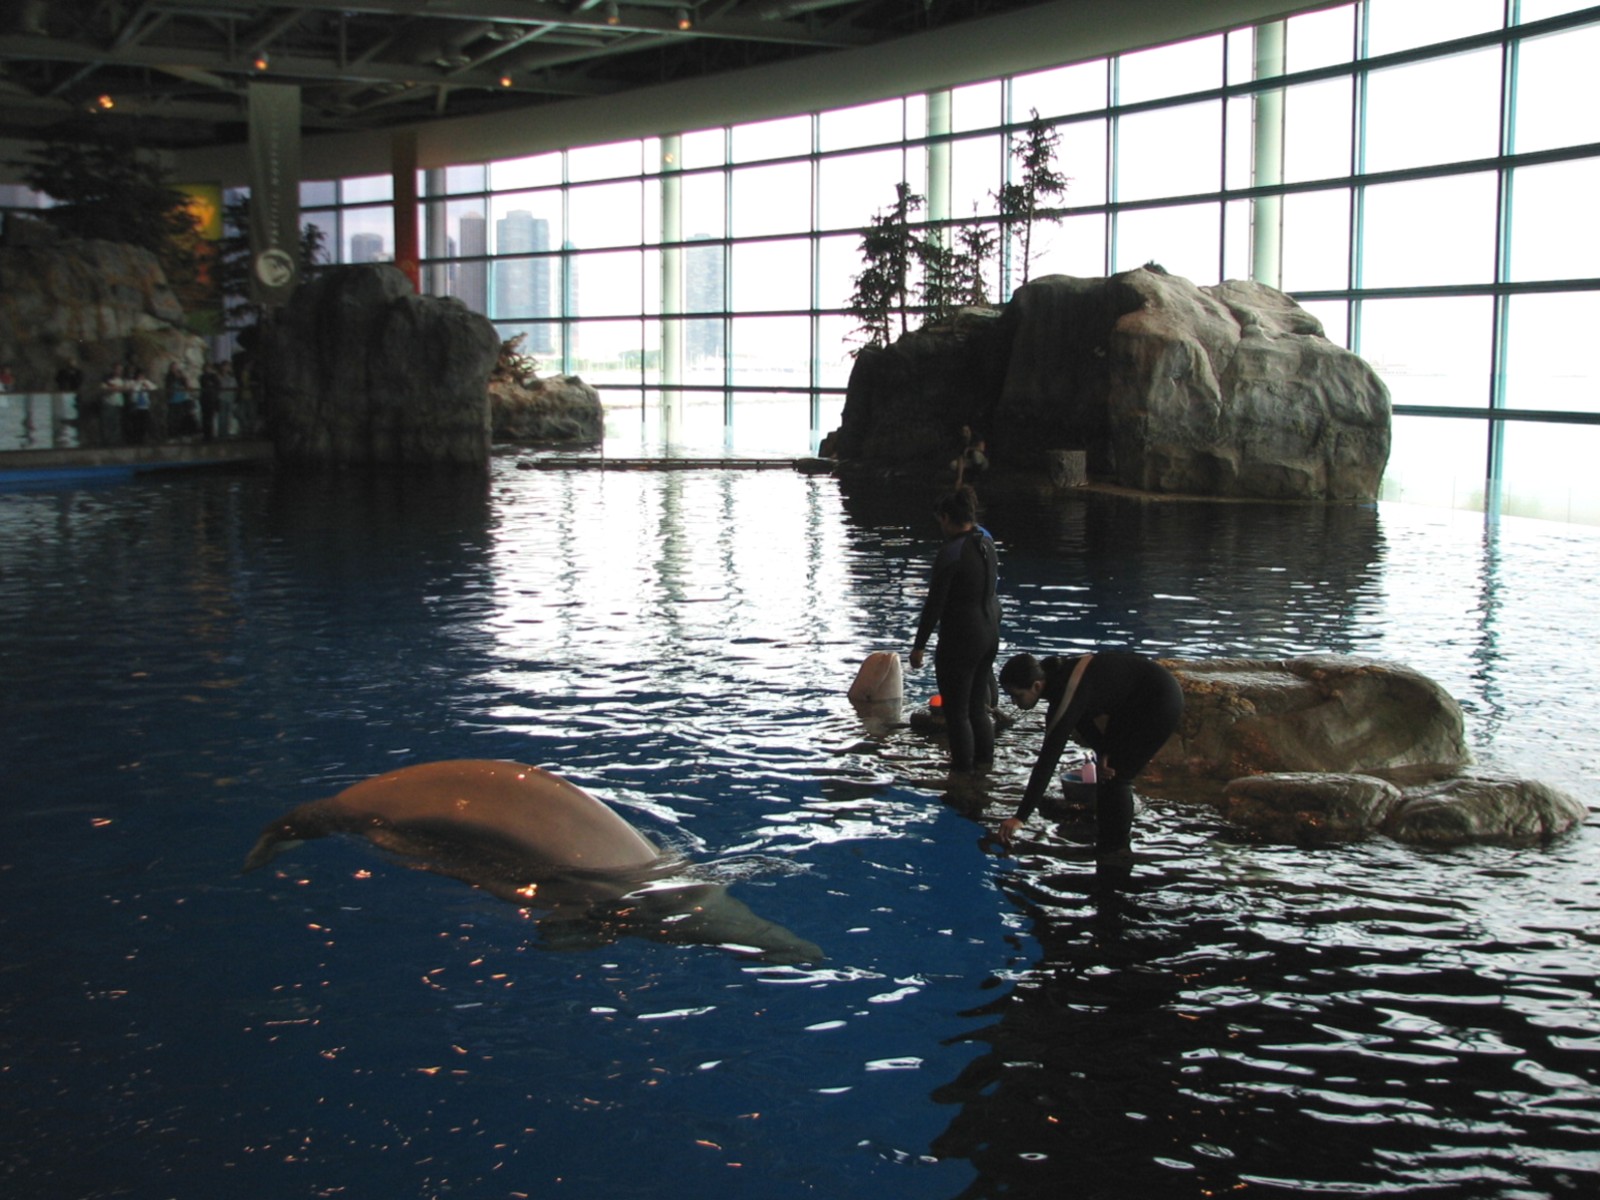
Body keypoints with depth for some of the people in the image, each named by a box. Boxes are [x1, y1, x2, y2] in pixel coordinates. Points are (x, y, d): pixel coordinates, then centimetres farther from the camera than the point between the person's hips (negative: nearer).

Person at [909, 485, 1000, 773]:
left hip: (961, 639, -9)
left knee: (956, 712, 1)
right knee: (977, 708, 19)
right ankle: (985, 765, 26)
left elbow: (934, 604, -17)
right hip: (990, 635, 9)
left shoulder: (951, 552, -19)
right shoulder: (987, 544, 5)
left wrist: (919, 646, -10)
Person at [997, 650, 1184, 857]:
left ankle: (1115, 848, 9)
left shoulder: (1067, 692, -32)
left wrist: (1020, 817, -34)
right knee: (1108, 769, 15)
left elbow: (1048, 759, -34)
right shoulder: (1054, 675, -6)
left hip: (1160, 700, -9)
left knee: (1114, 775, -6)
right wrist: (1103, 754, -13)